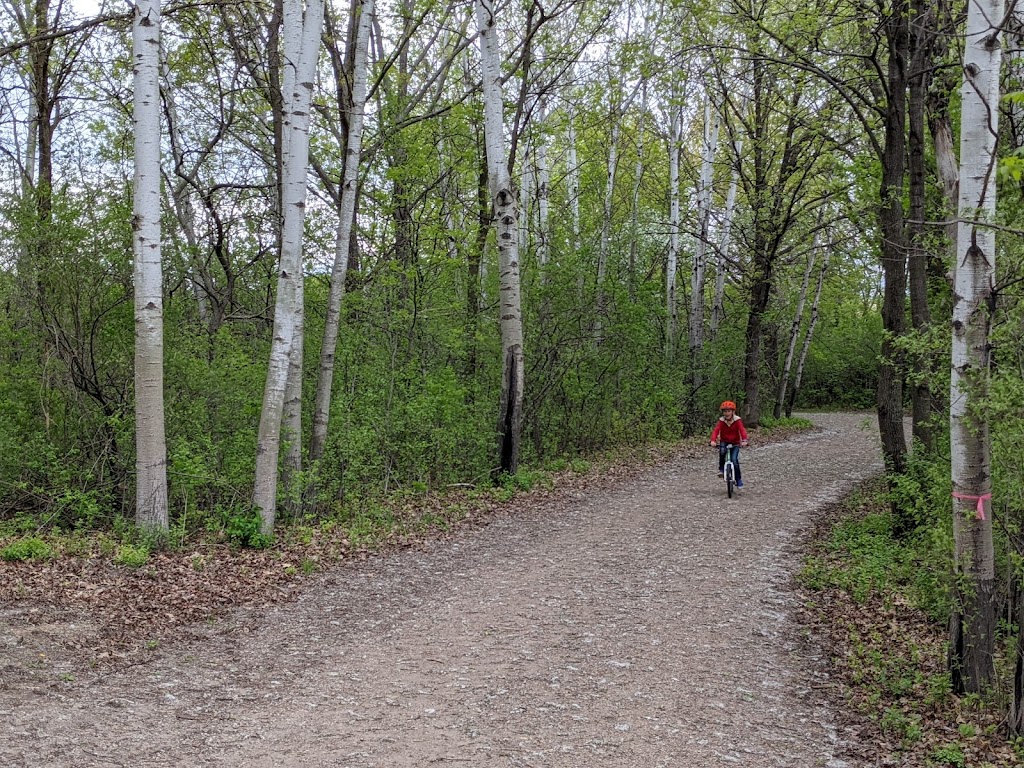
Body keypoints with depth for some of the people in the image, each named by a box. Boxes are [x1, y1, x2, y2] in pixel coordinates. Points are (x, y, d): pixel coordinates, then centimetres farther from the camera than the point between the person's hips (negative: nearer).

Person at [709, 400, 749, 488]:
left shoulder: (737, 420, -12)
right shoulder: (721, 421, -7)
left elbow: (742, 430, -24)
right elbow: (716, 430, -19)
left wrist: (744, 440, -42)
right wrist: (713, 440, -37)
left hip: (735, 443, -1)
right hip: (724, 442, 1)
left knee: (734, 460, -17)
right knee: (722, 451, -33)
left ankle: (738, 479, -2)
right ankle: (721, 469, -11)